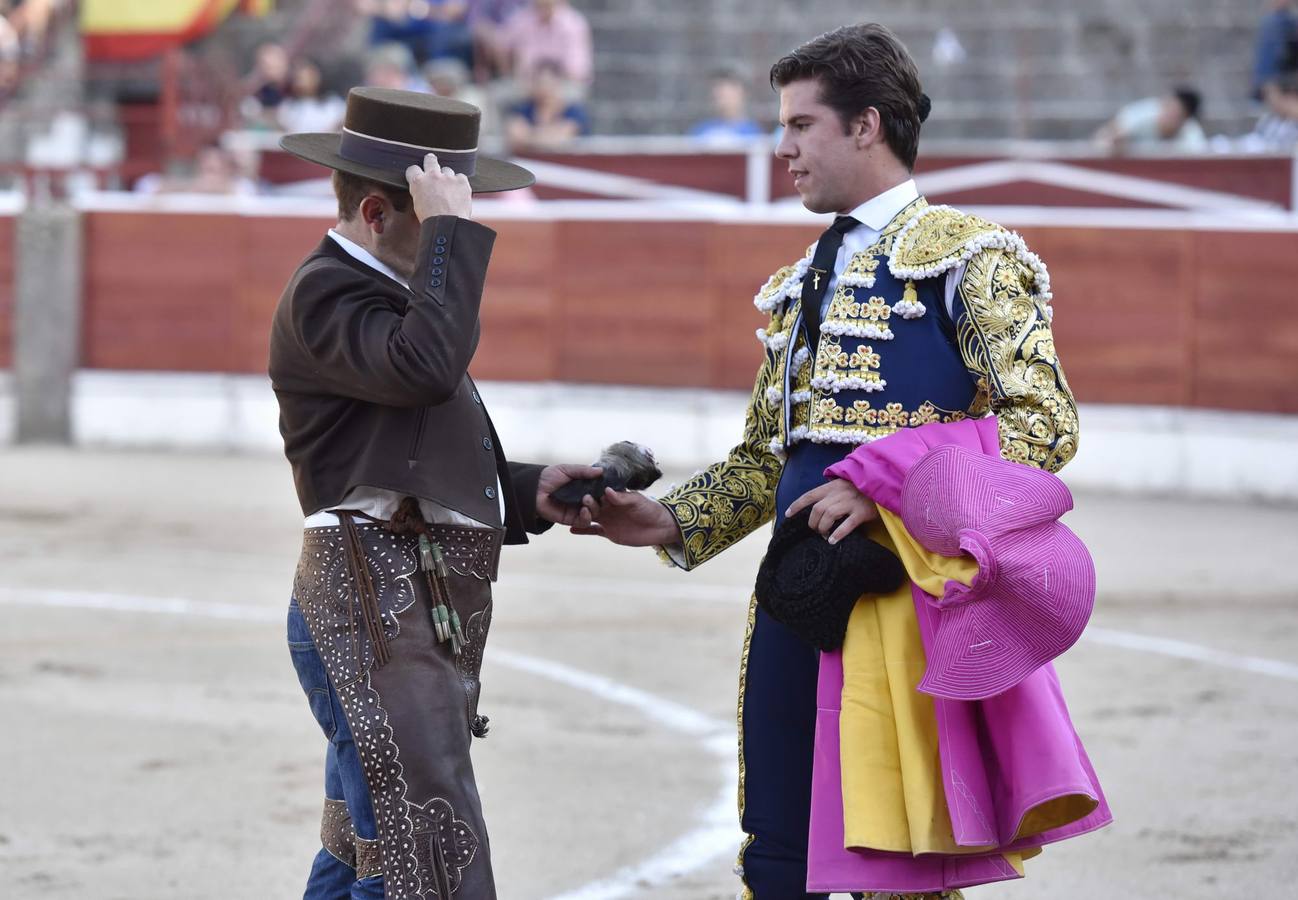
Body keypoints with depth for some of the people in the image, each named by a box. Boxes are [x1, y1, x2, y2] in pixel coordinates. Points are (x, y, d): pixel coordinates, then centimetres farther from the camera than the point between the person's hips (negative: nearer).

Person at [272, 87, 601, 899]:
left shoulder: (389, 291, 22)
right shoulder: (325, 295, -10)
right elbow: (425, 366, -31)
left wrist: (530, 493, 9)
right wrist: (453, 231, -23)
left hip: (426, 615, 11)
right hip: (373, 610, -11)